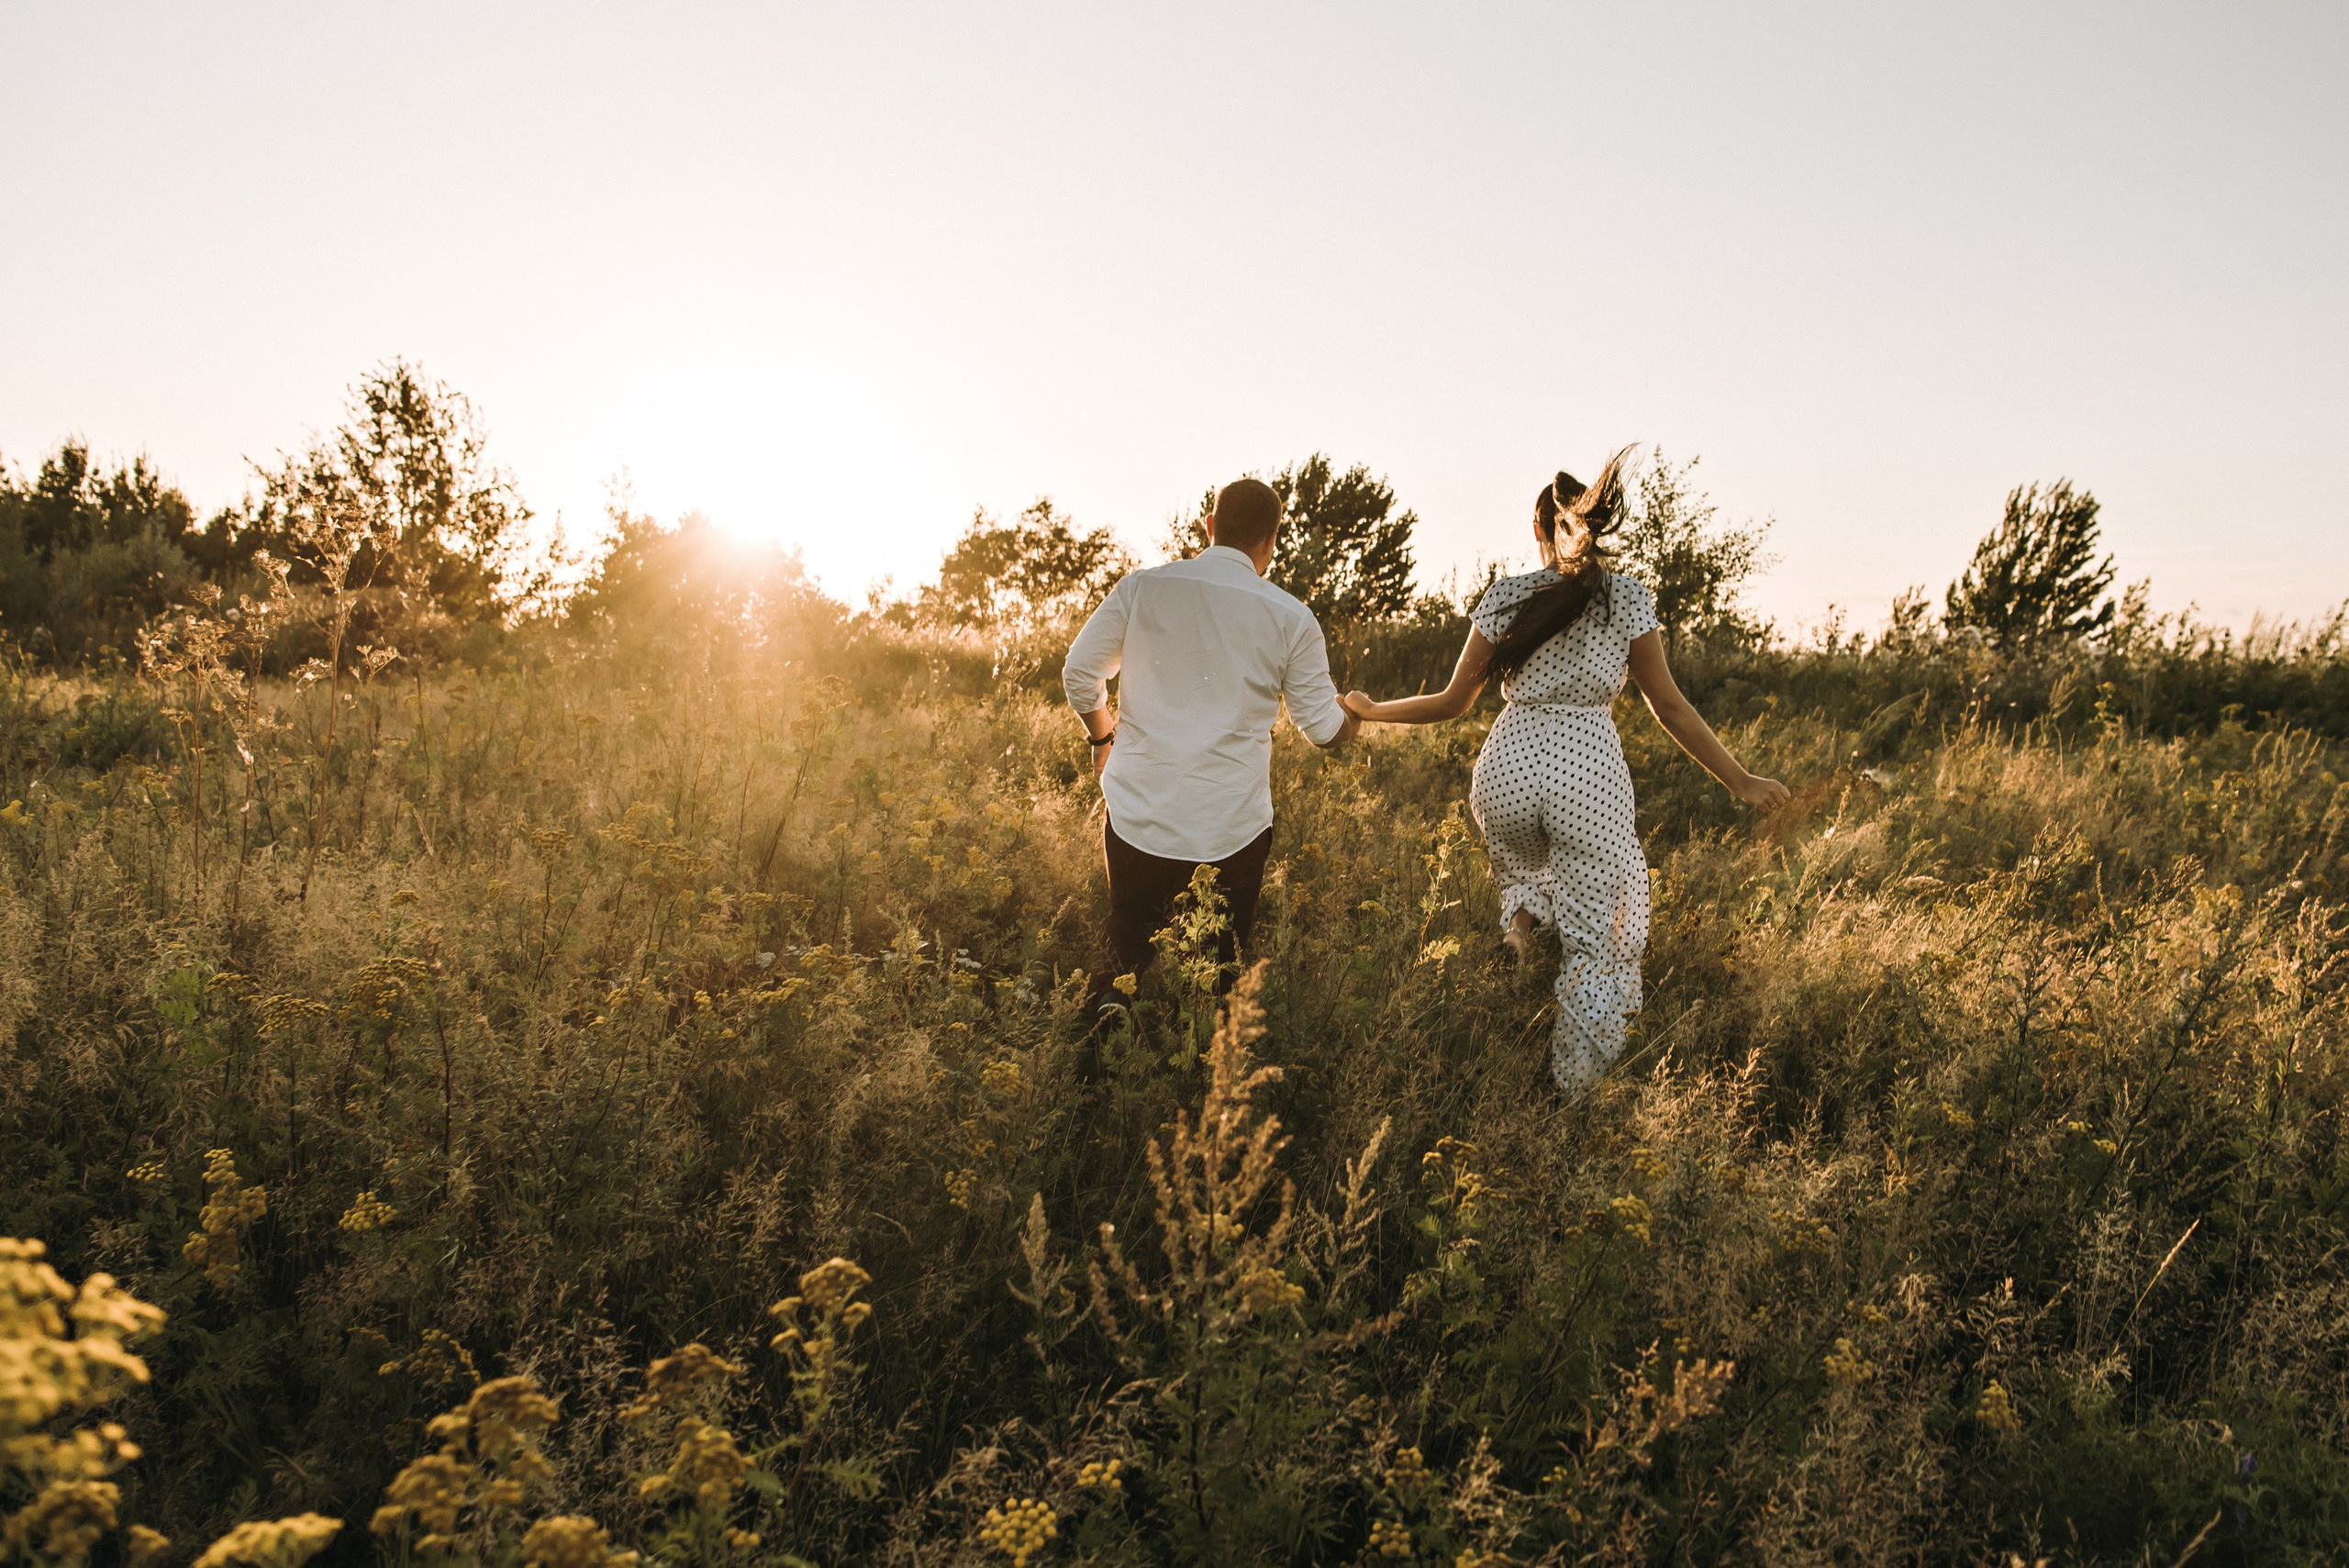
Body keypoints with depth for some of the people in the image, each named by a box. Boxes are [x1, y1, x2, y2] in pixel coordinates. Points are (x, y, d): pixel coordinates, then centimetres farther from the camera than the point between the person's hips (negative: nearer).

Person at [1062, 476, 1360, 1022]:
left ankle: (1112, 1000, -7)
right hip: (1233, 827, -1)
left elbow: (1079, 674, 3)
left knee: (1129, 946, 17)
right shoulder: (1290, 618, -3)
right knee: (1223, 961, 15)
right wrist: (1354, 714, 28)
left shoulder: (1141, 587, -1)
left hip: (1138, 812, 1)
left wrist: (1103, 736, 23)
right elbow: (1325, 729, 4)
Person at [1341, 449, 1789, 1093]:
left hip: (1508, 766, 2)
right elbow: (1670, 709, 2)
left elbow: (1454, 701, 6)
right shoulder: (1629, 598, 1)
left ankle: (1523, 913, 3)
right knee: (1598, 942, 9)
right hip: (1589, 773, -2)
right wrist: (1740, 782, 10)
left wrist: (1370, 710, 20)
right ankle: (1573, 1093, 5)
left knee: (1527, 868, 36)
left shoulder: (1507, 596, 3)